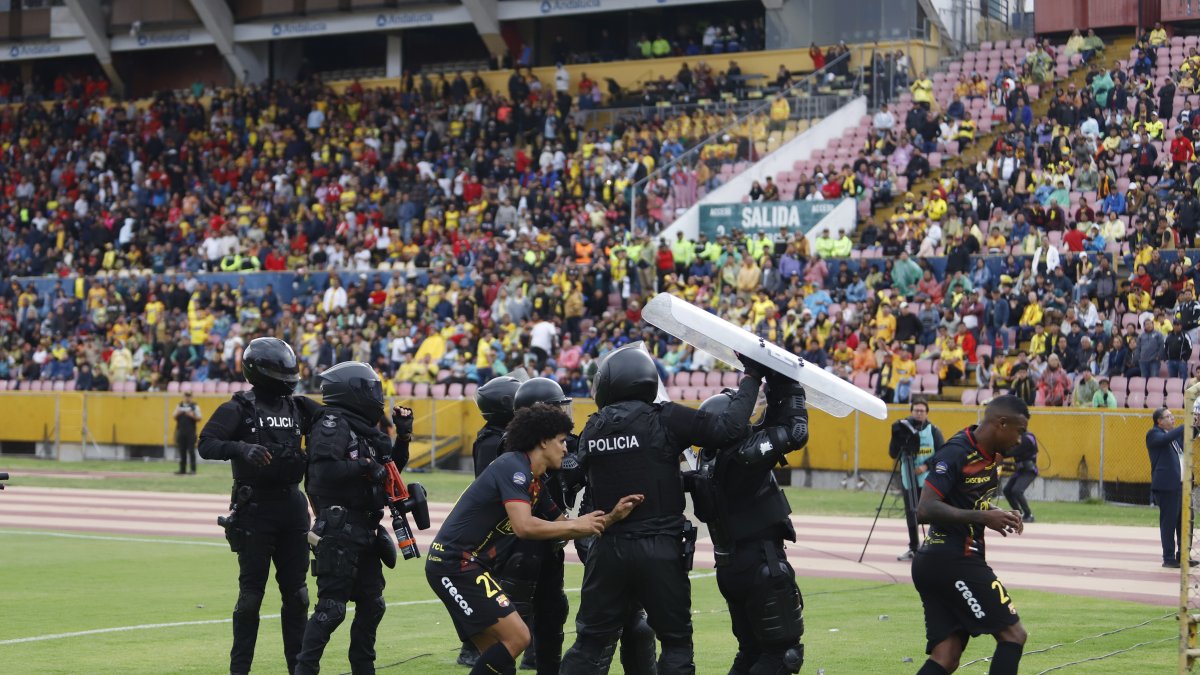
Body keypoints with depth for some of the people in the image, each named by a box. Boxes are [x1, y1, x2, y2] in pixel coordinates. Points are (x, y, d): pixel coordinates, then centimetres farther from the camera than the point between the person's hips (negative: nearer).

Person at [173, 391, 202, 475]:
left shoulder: (195, 406, 0)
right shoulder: (179, 405, 13)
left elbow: (199, 418, -2)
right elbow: (175, 417, 15)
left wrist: (192, 415, -20)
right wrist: (177, 414, -7)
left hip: (191, 432, -4)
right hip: (180, 431, 4)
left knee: (191, 450, -7)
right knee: (182, 451, 6)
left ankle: (193, 469, -4)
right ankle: (182, 469, 10)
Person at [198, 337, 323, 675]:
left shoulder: (298, 407, 11)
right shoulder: (239, 408, -5)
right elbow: (206, 444, -15)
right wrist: (241, 448, -32)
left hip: (292, 506, 5)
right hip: (255, 508, -5)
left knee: (296, 591, 9)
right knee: (251, 592, -3)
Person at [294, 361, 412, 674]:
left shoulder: (364, 429, 16)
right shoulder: (333, 425, -12)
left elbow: (389, 470, 25)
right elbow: (323, 471, -26)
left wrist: (403, 436, 14)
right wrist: (364, 466, -19)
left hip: (364, 531, 9)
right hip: (340, 528, -9)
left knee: (371, 604, 14)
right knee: (332, 606, -11)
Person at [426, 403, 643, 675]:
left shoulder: (536, 483, 16)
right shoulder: (514, 467, -15)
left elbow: (563, 527, 22)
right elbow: (524, 526, -27)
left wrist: (612, 517, 9)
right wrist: (575, 524, -15)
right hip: (456, 563, -10)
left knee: (495, 653, 12)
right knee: (516, 636, -14)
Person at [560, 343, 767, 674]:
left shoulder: (592, 429, 4)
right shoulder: (665, 420, -10)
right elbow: (727, 429, -15)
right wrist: (751, 380, -3)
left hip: (608, 549, 4)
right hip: (660, 551, -3)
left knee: (591, 641, 14)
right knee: (676, 641, 9)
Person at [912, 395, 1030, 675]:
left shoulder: (990, 455, 13)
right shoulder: (956, 453, -15)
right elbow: (925, 510, -22)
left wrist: (999, 516, 7)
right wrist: (983, 518, -24)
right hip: (952, 560, -9)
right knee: (1013, 634, -4)